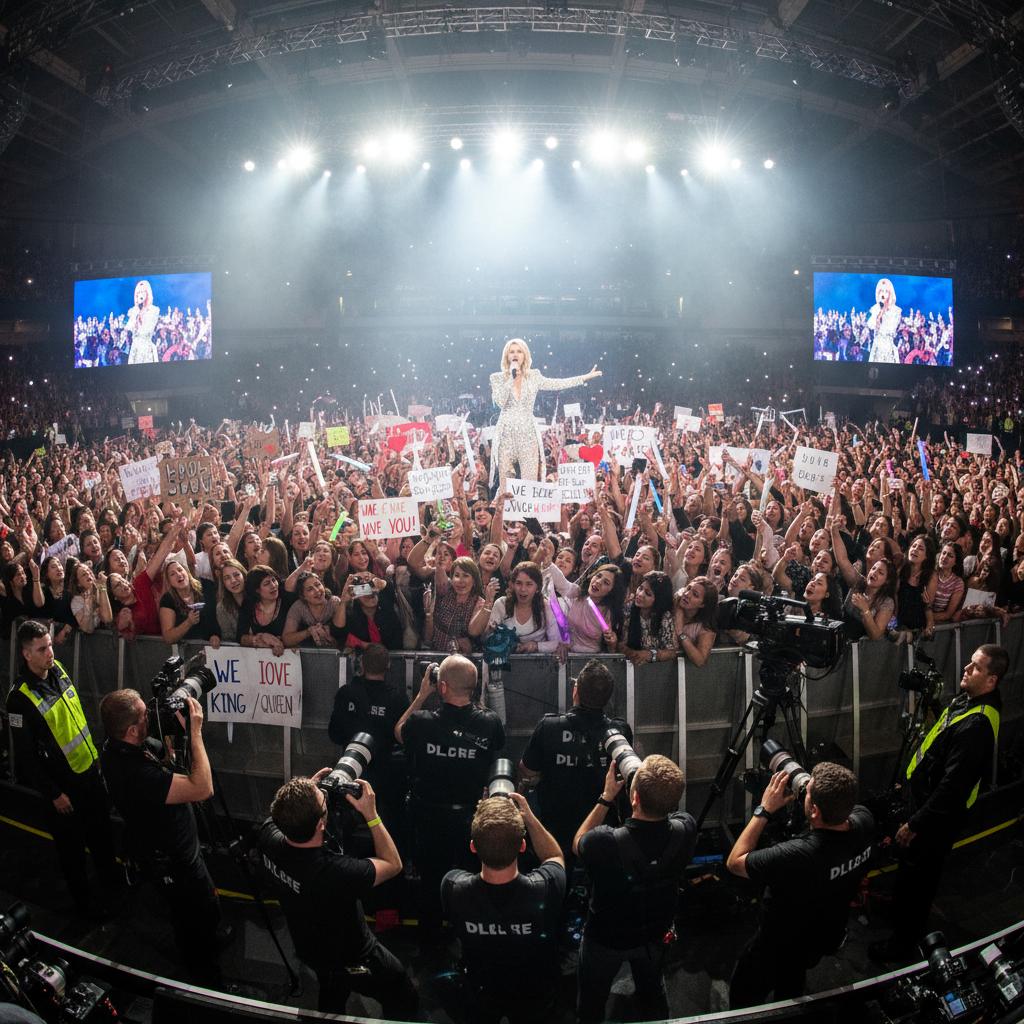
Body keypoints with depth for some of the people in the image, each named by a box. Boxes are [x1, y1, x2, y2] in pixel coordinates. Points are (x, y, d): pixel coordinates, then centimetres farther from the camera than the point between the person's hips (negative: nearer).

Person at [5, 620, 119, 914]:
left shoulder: (58, 670, -5)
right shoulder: (21, 698, -26)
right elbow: (26, 755, -20)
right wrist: (53, 794, -15)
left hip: (89, 768, 7)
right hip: (62, 782, -7)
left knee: (101, 829, 25)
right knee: (71, 843, 14)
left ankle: (109, 873, 48)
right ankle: (83, 898, 34)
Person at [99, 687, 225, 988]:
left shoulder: (118, 747, -13)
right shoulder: (135, 773, -42)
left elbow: (166, 755, 6)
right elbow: (202, 789, -41)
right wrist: (195, 732, -36)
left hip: (174, 846, 8)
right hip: (171, 861, -8)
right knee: (205, 911, 16)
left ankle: (209, 938, 58)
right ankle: (206, 982, 39)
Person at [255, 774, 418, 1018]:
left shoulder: (268, 837, -29)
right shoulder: (338, 872, -46)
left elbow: (280, 814, 0)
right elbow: (393, 864, -24)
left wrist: (309, 791, -7)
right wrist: (371, 814, -24)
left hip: (309, 947, 6)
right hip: (353, 960, -6)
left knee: (331, 1000, 36)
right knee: (406, 1003, 21)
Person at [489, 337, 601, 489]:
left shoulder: (534, 376, 9)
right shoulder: (497, 378, 4)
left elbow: (558, 384, 5)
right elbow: (499, 401, -11)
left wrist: (587, 377, 3)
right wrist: (511, 378, -11)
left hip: (528, 433, 1)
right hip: (506, 433, -1)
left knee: (531, 482, -5)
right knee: (505, 483, -1)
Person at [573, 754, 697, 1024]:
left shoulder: (605, 843, -42)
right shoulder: (685, 830, -33)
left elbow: (577, 844, -14)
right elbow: (667, 807, -5)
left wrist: (607, 797, -14)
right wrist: (650, 781, -10)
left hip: (605, 940, -3)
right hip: (656, 936, 3)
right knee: (653, 993, 32)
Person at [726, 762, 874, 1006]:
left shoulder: (796, 855, -45)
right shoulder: (863, 820, -26)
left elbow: (734, 862, -26)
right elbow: (841, 804, 2)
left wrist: (765, 810, -25)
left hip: (781, 947, -6)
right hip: (829, 937, 6)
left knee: (742, 999, 22)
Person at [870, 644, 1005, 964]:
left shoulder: (977, 725, -32)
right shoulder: (966, 700, -1)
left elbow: (952, 786, -29)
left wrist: (915, 823, -21)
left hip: (938, 815, -9)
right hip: (925, 797, 9)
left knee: (915, 876, 7)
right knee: (911, 868, 27)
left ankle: (904, 943, 25)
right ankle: (900, 911, 48)